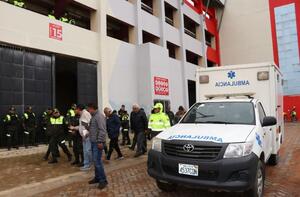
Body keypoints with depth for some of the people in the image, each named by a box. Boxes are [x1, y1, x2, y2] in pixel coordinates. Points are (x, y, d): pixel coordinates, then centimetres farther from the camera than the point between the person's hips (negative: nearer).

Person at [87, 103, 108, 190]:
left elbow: (102, 130, -23)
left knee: (97, 161, -10)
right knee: (96, 161, 16)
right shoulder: (94, 116, 16)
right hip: (94, 142, 10)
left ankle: (103, 180, 0)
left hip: (97, 142, -10)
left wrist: (100, 141, -25)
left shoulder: (99, 116, -16)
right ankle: (97, 177, 27)